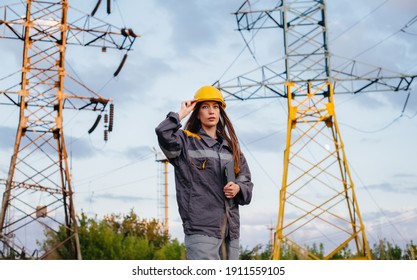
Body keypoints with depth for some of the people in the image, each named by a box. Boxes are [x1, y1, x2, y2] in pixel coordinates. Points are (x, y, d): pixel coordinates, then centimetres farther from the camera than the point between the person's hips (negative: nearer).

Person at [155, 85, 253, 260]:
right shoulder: (186, 141, 3)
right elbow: (164, 134, -18)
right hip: (200, 227, -6)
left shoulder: (230, 147, 20)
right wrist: (181, 114, -3)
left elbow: (247, 180, 22)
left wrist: (238, 188, 0)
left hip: (230, 227, 7)